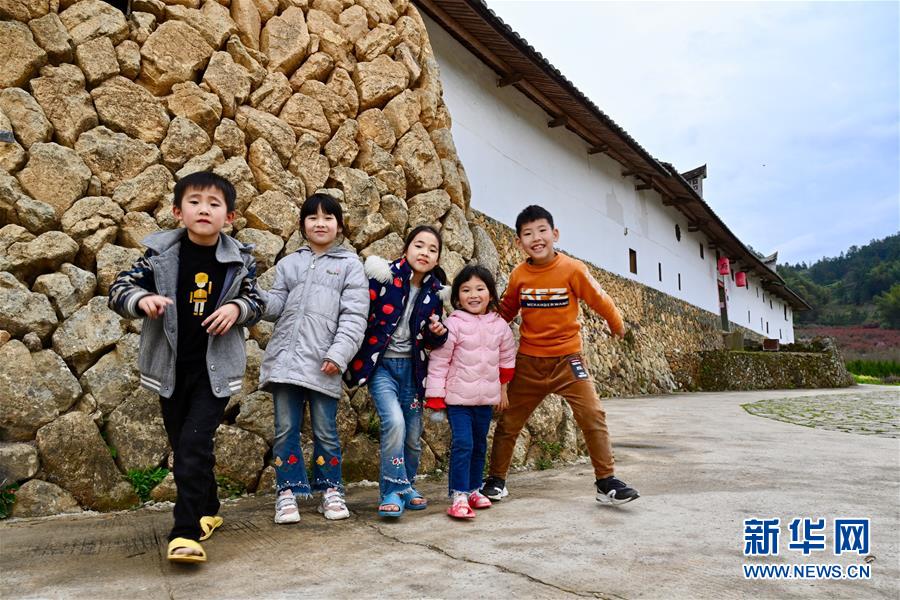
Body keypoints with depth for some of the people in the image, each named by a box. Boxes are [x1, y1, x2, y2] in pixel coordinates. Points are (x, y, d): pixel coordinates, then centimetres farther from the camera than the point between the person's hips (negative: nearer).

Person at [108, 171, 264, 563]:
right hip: (171, 367, 3)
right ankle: (207, 511, 34)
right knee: (183, 447, 13)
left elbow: (256, 302, 6)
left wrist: (236, 308, -17)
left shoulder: (239, 259, -5)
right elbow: (119, 288, -1)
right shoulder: (160, 252, -5)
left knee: (194, 445, -12)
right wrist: (142, 300, -24)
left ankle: (186, 532, -5)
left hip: (217, 368, -2)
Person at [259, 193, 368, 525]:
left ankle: (330, 491, 20)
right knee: (286, 430, 5)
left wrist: (339, 354, -14)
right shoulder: (288, 264, 16)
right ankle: (288, 493, 15)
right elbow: (275, 307, 10)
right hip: (284, 358, 3)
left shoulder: (349, 265, 6)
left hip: (323, 363, -3)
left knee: (325, 431, 5)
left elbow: (354, 315, -3)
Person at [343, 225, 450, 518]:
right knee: (394, 421, -23)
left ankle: (406, 486, 31)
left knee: (413, 435, 8)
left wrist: (438, 333, -7)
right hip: (381, 364, -4)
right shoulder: (385, 277, -11)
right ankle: (393, 491, -8)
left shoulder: (434, 292, 4)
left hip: (412, 367, 5)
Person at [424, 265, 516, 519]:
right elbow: (439, 361, -11)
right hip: (457, 396, -5)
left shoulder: (500, 325, 2)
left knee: (480, 445, 14)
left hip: (486, 397, 5)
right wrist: (435, 396, -12)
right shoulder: (454, 324, -12)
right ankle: (459, 496, -5)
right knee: (462, 444, -12)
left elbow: (507, 360, 15)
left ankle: (473, 489, 29)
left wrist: (503, 389, 19)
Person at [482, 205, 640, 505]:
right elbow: (506, 310, 11)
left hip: (567, 357, -2)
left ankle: (606, 482, 4)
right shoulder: (518, 275, -5)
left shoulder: (572, 269, -13)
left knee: (593, 415, -11)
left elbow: (599, 299, 0)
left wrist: (617, 325, 13)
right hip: (528, 360, 2)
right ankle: (496, 479, 24)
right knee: (508, 421, 7)